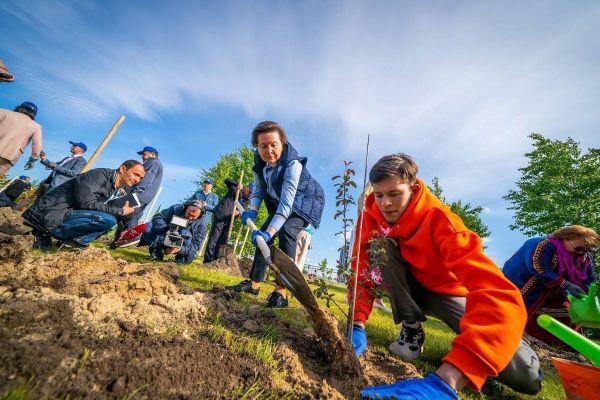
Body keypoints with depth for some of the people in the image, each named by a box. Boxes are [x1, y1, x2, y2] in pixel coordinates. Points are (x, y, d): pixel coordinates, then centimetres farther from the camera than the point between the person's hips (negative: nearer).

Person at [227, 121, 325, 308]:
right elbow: (258, 190, -7)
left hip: (305, 202, -7)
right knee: (262, 234, 2)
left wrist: (269, 232, -47)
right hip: (279, 204, 7)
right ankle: (254, 283, 17)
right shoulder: (260, 162, -14)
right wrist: (252, 210, -25)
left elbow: (287, 202, -40)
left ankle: (281, 292, -22)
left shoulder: (293, 164, -34)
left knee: (287, 231, -30)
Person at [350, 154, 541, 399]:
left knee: (526, 376, -19)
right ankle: (412, 328, -7)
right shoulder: (371, 217, -20)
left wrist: (445, 380, -55)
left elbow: (499, 295, -43)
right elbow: (361, 269, -18)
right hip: (410, 288, 2)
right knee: (380, 245, -28)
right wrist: (357, 325, -33)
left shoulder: (439, 220, -32)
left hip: (446, 292, -1)